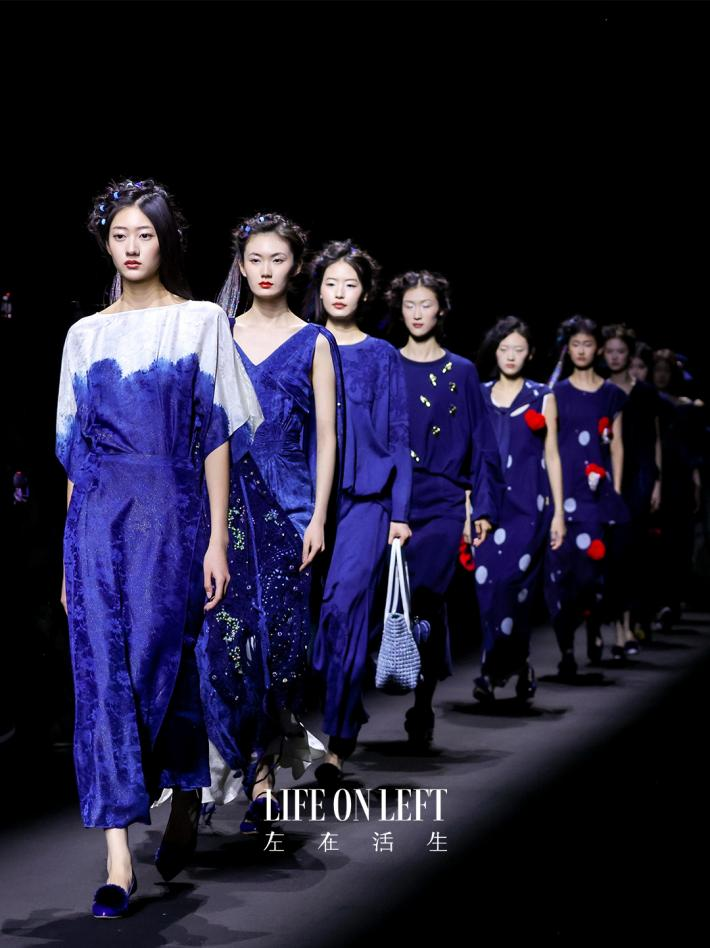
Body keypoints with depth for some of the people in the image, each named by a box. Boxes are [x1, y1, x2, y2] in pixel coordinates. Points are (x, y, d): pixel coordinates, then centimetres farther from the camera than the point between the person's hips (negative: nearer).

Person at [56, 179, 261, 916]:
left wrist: (217, 541, -5)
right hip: (97, 515, 3)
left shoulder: (202, 322, 4)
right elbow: (74, 446, 14)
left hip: (170, 512, -2)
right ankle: (118, 854, -5)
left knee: (161, 663, -1)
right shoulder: (85, 335, 13)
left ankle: (185, 801, 28)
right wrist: (68, 554, 11)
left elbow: (216, 436, 0)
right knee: (101, 669, -5)